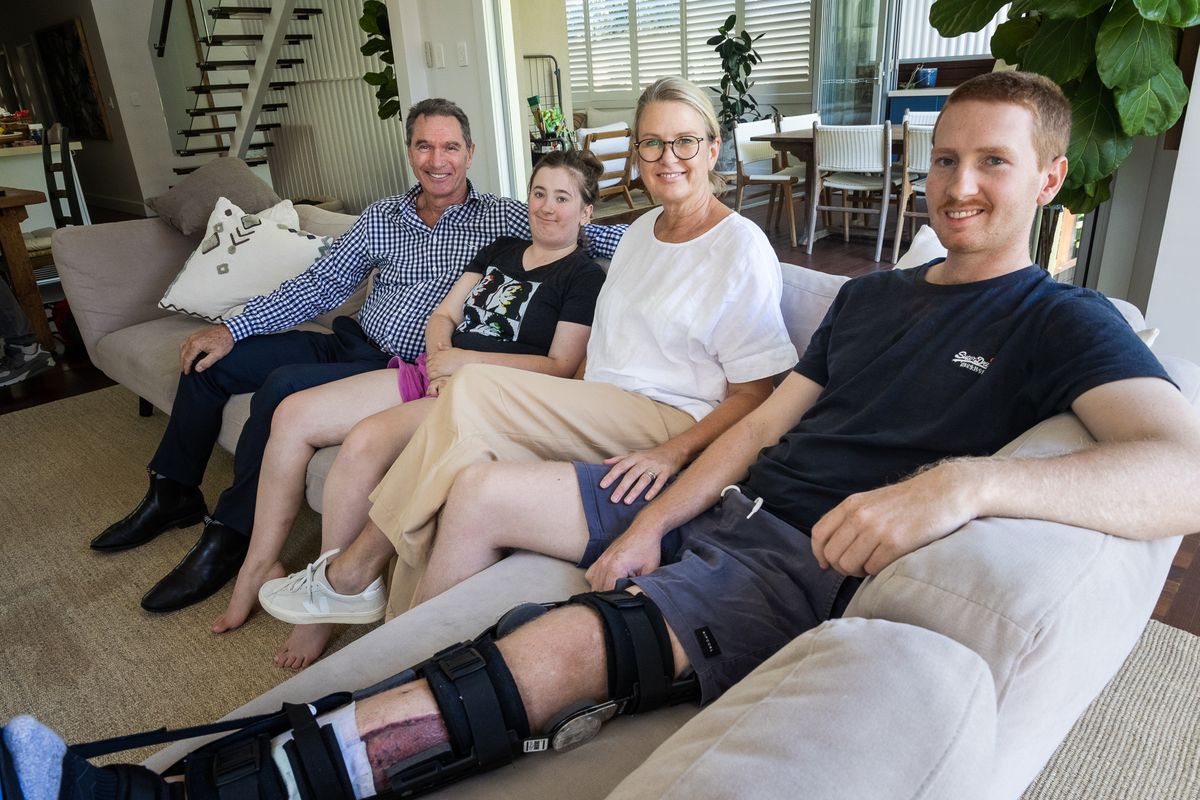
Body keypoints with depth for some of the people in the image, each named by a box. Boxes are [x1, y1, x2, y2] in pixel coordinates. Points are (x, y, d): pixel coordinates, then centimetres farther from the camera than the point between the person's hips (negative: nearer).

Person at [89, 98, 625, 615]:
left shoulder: (502, 219, -3)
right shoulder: (381, 218, 10)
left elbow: (584, 232, -10)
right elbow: (320, 284, 11)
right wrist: (233, 328, 5)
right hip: (349, 342, 7)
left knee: (282, 385, -29)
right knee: (210, 360, 6)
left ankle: (230, 535, -11)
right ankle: (174, 495, 25)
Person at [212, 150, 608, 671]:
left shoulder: (584, 277, 0)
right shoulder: (501, 250, 22)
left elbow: (560, 366, -10)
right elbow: (443, 315, 17)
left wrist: (466, 360, -13)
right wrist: (439, 358, -6)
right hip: (435, 372, 8)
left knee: (365, 440, -32)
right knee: (292, 414, -6)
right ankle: (259, 565, 4)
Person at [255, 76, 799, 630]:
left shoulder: (741, 246, -4)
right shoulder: (643, 229, 20)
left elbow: (754, 393, -8)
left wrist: (673, 452, -23)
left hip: (674, 421, -6)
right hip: (597, 418, 7)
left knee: (472, 392, -23)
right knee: (468, 447, -24)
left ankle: (356, 571, -10)